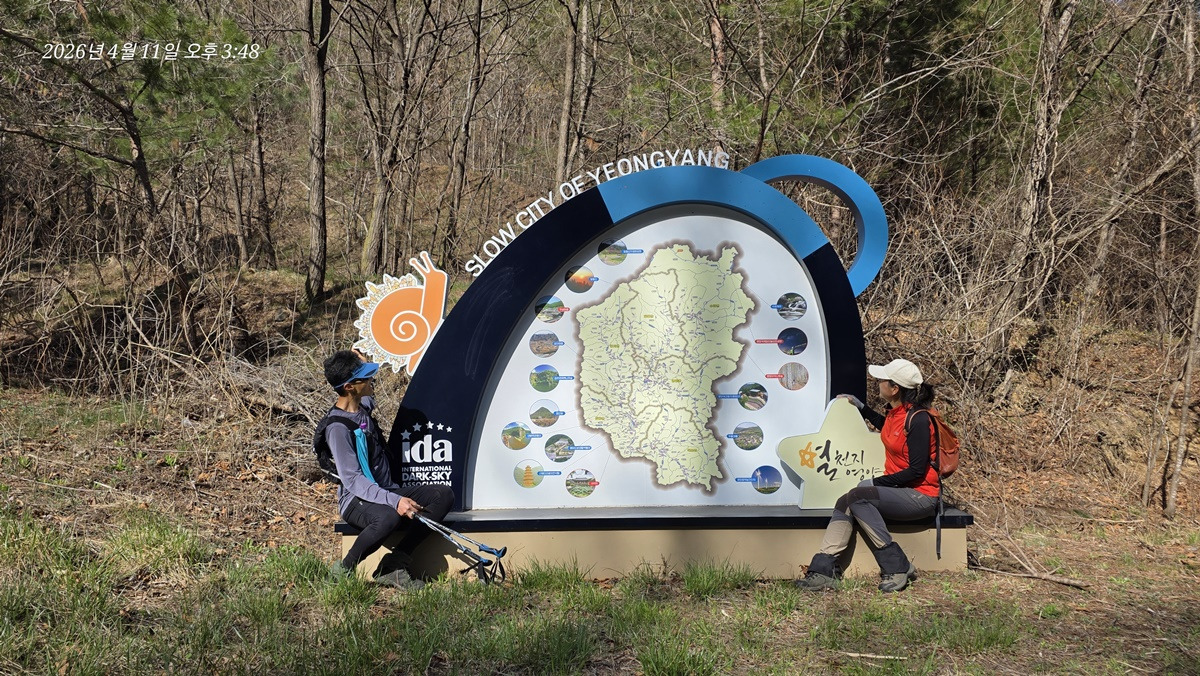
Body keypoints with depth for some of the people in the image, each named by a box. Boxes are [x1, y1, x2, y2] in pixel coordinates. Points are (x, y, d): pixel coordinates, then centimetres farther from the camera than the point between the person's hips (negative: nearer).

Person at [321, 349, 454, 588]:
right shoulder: (337, 427, -18)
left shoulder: (364, 406, 8)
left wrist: (362, 362, 20)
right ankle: (344, 570, -15)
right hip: (357, 500, -9)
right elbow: (353, 480, -25)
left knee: (444, 495, -11)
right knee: (389, 517, -41)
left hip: (387, 491, 9)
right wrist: (394, 501, -36)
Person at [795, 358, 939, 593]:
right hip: (897, 489, 9)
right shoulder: (895, 412, 8)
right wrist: (861, 408, 33)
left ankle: (898, 567, -19)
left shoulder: (918, 419, -19)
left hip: (920, 495, -9)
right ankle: (822, 571, -18)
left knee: (858, 497, -25)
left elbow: (916, 471, -21)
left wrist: (876, 482, -18)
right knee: (844, 503, -10)